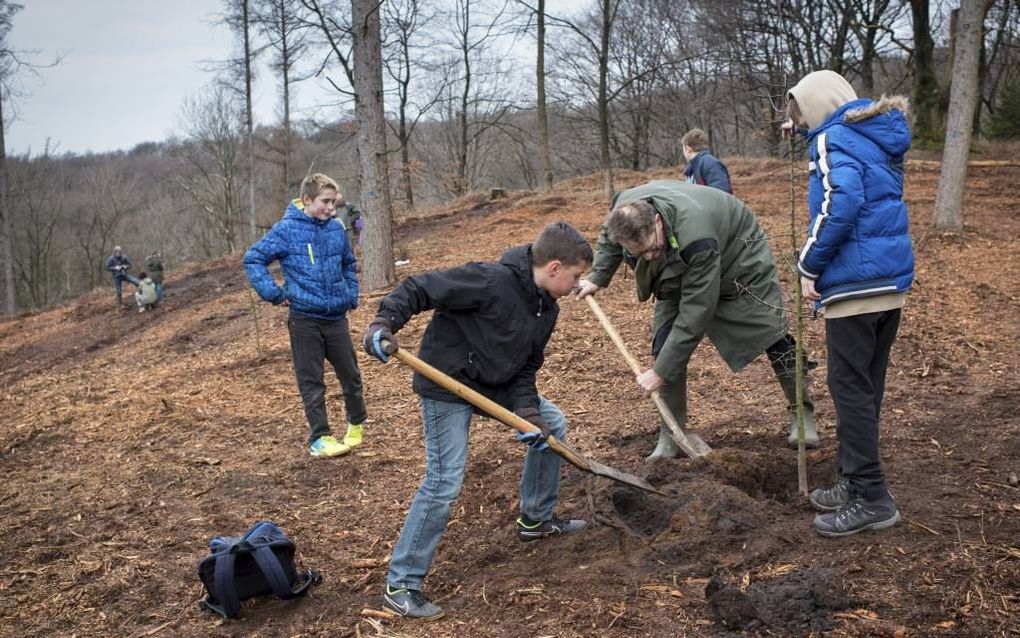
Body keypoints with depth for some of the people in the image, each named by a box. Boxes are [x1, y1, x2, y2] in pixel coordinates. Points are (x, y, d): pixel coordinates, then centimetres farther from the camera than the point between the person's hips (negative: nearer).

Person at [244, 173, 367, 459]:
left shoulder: (336, 229, 4)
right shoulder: (287, 229, -8)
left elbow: (348, 265, 21)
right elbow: (253, 259, -4)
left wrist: (352, 295, 11)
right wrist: (273, 292, -10)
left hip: (336, 317, 4)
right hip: (304, 319, -4)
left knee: (350, 373, 13)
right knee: (311, 382, 4)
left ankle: (357, 424, 35)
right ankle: (320, 438, 12)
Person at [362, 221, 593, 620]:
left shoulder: (546, 310, 1)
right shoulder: (492, 281, -25)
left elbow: (526, 368, 7)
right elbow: (418, 289, -24)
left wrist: (528, 411, -9)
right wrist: (384, 323, -38)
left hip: (494, 385, 9)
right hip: (448, 384, -9)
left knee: (552, 424, 15)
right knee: (444, 483, -13)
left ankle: (536, 519, 33)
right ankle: (401, 586, 0)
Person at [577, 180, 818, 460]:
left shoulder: (697, 240, -48)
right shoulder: (624, 207, -30)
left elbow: (695, 314, -42)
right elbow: (609, 236, 0)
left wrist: (660, 371, -37)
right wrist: (597, 278, -5)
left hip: (739, 259, -5)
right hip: (678, 275, 5)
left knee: (772, 336, -2)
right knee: (665, 345, -8)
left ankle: (802, 413, 19)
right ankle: (670, 435, 0)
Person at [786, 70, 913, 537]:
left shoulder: (835, 138, -9)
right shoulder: (878, 140, 18)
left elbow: (840, 202, -24)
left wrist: (809, 266, -16)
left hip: (854, 282, -9)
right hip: (891, 277, 9)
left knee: (850, 389, -3)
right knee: (867, 387, 15)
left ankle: (870, 498, 1)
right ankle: (856, 481, 25)